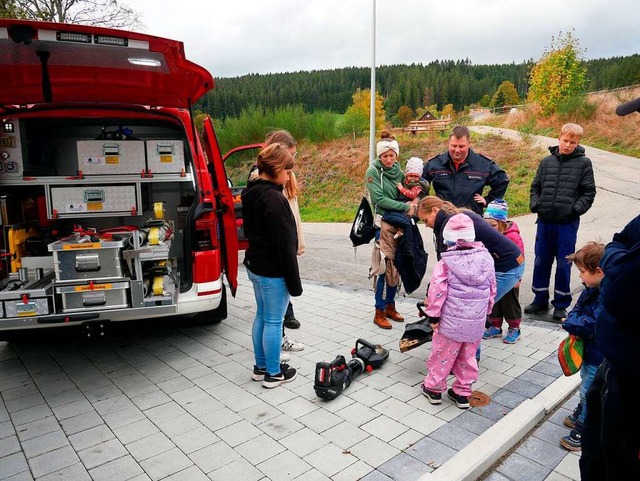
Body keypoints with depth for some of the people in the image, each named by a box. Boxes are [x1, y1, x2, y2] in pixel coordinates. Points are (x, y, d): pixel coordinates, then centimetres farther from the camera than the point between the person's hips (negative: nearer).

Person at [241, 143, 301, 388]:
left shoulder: (251, 193, 7)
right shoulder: (273, 198, -23)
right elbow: (284, 245, -22)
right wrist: (294, 281, -16)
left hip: (255, 265, 10)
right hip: (273, 271, -10)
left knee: (261, 316, 19)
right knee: (274, 321, 4)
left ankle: (260, 367, 33)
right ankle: (273, 373, 19)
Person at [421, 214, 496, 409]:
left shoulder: (446, 261, -13)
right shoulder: (486, 258, 2)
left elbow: (437, 290, -15)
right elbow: (492, 289, 10)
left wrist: (433, 315, -6)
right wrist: (486, 311, 22)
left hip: (451, 320, -4)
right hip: (476, 321, 4)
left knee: (443, 354, 12)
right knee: (468, 357, 17)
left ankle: (434, 387, 26)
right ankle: (462, 393, 27)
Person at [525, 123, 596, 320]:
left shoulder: (583, 163, 1)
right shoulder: (547, 161, 8)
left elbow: (589, 192, 1)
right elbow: (535, 187, 13)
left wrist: (576, 209, -12)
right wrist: (535, 205, -2)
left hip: (567, 223, -3)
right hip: (544, 221, 3)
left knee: (563, 264, 4)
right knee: (541, 261, 9)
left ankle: (561, 305, 18)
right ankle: (540, 300, 23)